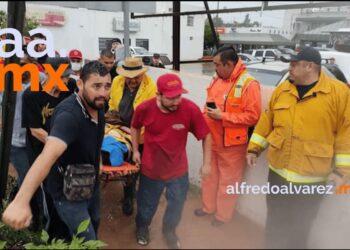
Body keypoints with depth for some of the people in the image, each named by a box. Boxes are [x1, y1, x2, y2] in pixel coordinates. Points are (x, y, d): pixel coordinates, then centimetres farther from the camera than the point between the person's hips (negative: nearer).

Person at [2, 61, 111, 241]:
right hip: (68, 192, -7)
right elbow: (49, 155, -51)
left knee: (94, 224, 27)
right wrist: (21, 201, -61)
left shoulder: (98, 105, -9)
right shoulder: (69, 115, -34)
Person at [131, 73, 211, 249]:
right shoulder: (144, 108, -22)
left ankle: (169, 231, 55)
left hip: (178, 171, 0)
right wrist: (135, 150, 3)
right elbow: (135, 127, 2)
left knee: (176, 205, 23)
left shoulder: (190, 109, -26)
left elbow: (206, 136, -12)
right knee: (147, 204, 24)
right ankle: (142, 227, 58)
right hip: (151, 169, 0)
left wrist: (206, 163, -9)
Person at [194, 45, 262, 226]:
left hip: (231, 143, -7)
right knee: (209, 176, 21)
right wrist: (206, 117, 3)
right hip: (211, 139, 7)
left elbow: (253, 116, -22)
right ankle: (208, 206, 41)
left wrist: (223, 116, -23)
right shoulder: (217, 79, 7)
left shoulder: (249, 84, -18)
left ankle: (223, 215, 29)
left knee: (227, 180, 9)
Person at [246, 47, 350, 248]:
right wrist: (254, 148, 9)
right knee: (275, 221, 20)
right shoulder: (281, 90, 3)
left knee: (300, 227, 16)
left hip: (312, 178, -3)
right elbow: (266, 122, 9)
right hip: (278, 171, 4)